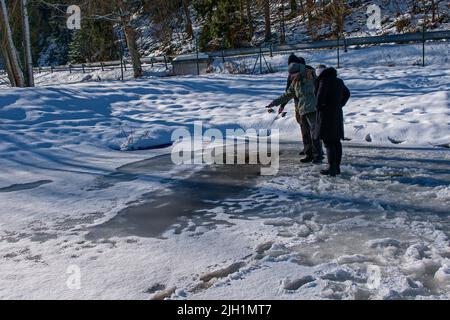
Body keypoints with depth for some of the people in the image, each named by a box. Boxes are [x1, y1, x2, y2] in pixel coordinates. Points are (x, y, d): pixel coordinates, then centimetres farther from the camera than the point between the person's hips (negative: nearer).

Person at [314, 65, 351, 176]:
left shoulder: (324, 81, -14)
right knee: (336, 141, 12)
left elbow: (320, 95, -26)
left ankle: (332, 168, -3)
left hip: (326, 114, -8)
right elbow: (347, 93, 26)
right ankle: (337, 166, 19)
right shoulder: (338, 81, 13)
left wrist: (319, 106, -8)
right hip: (337, 114, 8)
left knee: (328, 142, -4)